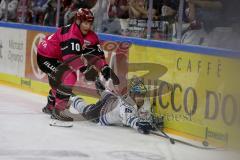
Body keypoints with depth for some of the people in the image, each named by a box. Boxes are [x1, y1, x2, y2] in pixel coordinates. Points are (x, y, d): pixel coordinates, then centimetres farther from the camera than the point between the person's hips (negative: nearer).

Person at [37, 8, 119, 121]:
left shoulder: (91, 37, -3)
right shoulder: (70, 34, -30)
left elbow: (98, 54, -5)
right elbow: (71, 57, -39)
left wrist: (106, 69, -19)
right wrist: (85, 69, -45)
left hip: (57, 58, 10)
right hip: (45, 56, -10)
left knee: (59, 80, 27)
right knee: (69, 76, -24)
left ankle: (50, 106, 49)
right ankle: (58, 109, -21)